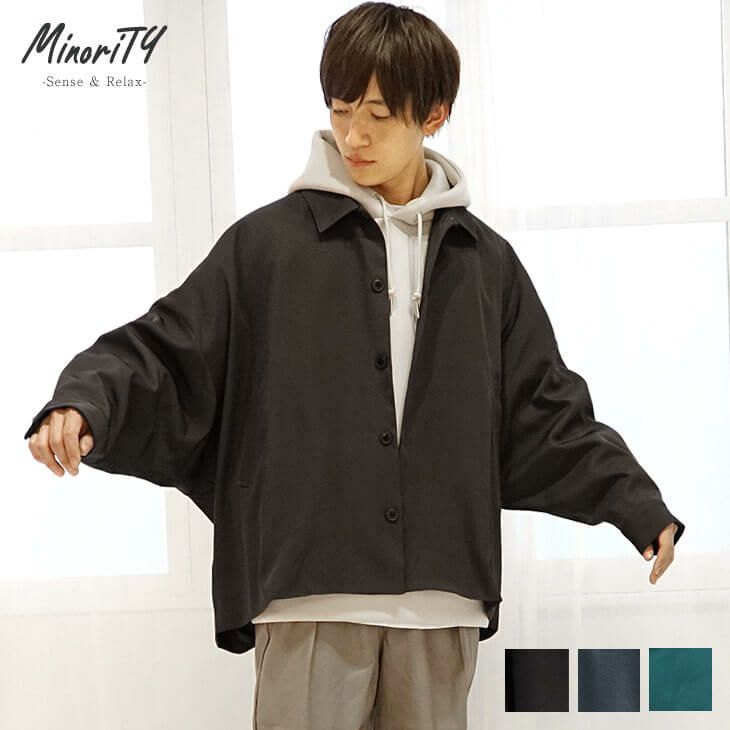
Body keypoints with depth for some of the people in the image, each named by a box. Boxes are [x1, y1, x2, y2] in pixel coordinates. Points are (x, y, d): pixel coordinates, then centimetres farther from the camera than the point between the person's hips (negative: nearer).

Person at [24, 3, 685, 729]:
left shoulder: (486, 262, 11)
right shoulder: (268, 241, 3)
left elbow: (548, 417, 15)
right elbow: (164, 357, 1)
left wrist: (638, 505, 7)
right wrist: (86, 403, -18)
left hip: (440, 602, 3)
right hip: (308, 593, -2)